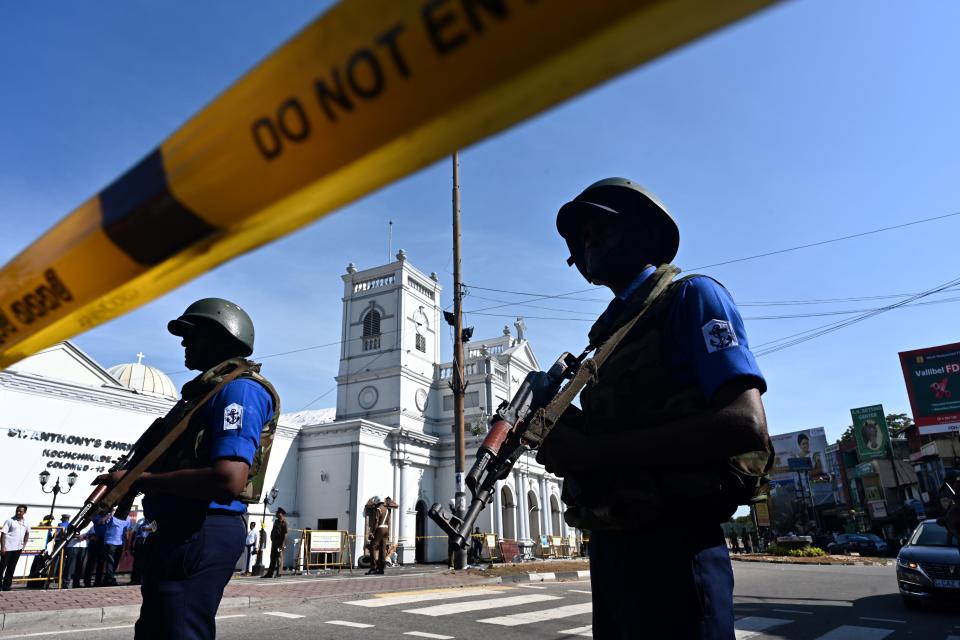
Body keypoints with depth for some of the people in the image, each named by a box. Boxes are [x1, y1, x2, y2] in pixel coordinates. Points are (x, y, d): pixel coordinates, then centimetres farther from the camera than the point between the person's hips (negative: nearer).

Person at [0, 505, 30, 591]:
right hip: (8, 547, -5)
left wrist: (24, 544, 12)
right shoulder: (10, 520, -8)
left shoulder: (25, 522, 7)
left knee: (12, 567, 10)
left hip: (18, 548, 5)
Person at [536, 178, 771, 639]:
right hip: (609, 546, 8)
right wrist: (568, 443, -2)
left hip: (672, 544, -8)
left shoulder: (691, 296, -5)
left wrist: (592, 450, -21)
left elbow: (746, 424, -19)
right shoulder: (608, 332, 18)